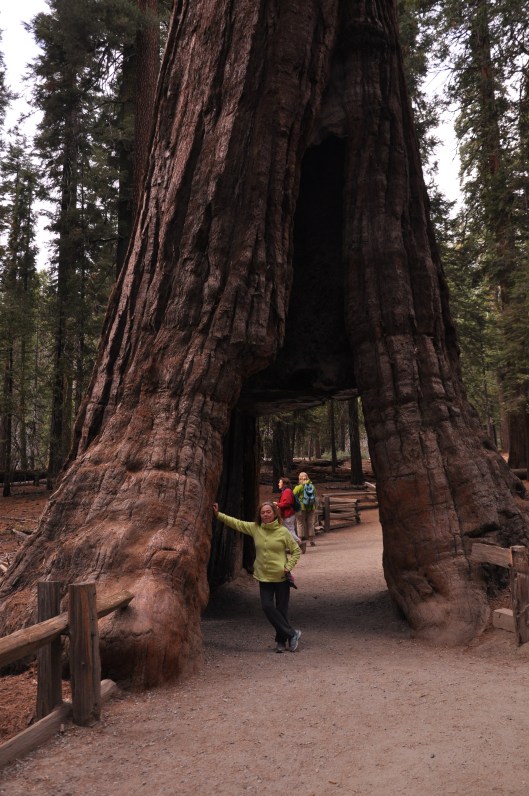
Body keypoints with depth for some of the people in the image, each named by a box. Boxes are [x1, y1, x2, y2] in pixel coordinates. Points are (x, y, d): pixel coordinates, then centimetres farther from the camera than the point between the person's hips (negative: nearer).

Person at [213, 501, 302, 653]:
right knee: (267, 607, -5)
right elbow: (236, 523, 3)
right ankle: (291, 634, 9)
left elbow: (296, 550, -1)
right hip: (264, 577, 3)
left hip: (281, 577, -3)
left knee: (281, 609, 5)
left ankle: (281, 640, 22)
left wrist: (288, 567, -11)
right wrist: (218, 514, -3)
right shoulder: (254, 528, 0)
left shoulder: (283, 531, -8)